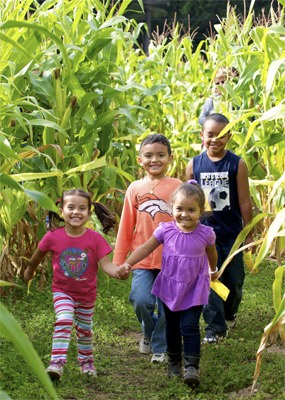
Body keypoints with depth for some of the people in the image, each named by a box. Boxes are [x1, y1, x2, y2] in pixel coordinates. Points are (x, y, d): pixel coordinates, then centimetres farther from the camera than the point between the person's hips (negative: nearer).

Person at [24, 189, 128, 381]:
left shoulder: (95, 239, -18)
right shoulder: (53, 236, -16)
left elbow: (106, 264, -20)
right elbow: (39, 255, 3)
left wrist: (118, 271, -41)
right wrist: (30, 270, 19)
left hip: (87, 295, 1)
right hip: (62, 291, -1)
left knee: (85, 329, 19)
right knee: (64, 322, -24)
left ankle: (86, 361, 41)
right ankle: (57, 363, -27)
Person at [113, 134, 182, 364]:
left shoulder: (177, 187, -1)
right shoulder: (135, 189, 5)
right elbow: (126, 228, 7)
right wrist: (119, 261, 7)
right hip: (142, 259, 1)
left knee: (167, 308, 3)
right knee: (141, 300, -13)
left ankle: (160, 347, 25)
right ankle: (149, 332, 19)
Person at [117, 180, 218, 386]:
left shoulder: (205, 234, -11)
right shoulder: (166, 230, -11)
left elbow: (211, 253, 10)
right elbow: (146, 248, -2)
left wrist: (213, 271, 29)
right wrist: (128, 263, -14)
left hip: (194, 290, -2)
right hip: (169, 288, 2)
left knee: (190, 327, -13)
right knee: (172, 327, 16)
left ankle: (192, 367, -10)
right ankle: (174, 363, 31)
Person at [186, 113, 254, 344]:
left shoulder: (237, 164, -7)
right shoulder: (194, 165, -1)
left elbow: (244, 202, -4)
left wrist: (249, 234, -2)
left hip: (232, 234, -1)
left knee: (234, 280, 11)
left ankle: (229, 313, 40)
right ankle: (215, 327, 9)